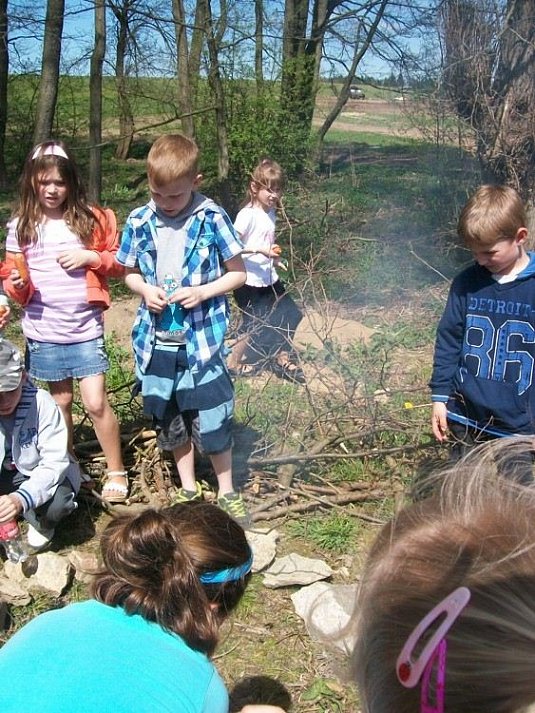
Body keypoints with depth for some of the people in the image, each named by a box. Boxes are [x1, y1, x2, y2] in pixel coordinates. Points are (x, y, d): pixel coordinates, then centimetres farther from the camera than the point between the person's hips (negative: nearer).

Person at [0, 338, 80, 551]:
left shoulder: (42, 403, -28)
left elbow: (55, 462, -29)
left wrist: (22, 498, -47)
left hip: (39, 471, -3)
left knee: (57, 503, -33)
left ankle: (42, 524, 5)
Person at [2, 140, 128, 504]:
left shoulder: (92, 219, -2)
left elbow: (120, 263, 4)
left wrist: (91, 257, -13)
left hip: (86, 329, -2)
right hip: (43, 332, 2)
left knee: (96, 403, -4)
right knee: (61, 401, 14)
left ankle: (117, 472, 13)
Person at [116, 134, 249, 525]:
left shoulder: (212, 219, -9)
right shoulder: (139, 222, -1)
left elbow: (238, 273, -2)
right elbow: (130, 273, 11)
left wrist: (202, 292, -18)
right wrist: (145, 289, -10)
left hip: (202, 342, -3)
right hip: (157, 342, 4)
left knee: (213, 422, 4)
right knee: (171, 421, 16)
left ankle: (228, 493, 26)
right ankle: (189, 490, 36)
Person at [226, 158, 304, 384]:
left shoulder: (270, 213, 7)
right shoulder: (248, 214, -18)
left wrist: (274, 255, 3)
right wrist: (260, 250, -31)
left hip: (269, 280, 8)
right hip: (249, 282, -8)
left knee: (291, 315, 10)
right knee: (256, 325, 2)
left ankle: (282, 357, 28)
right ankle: (234, 361, 24)